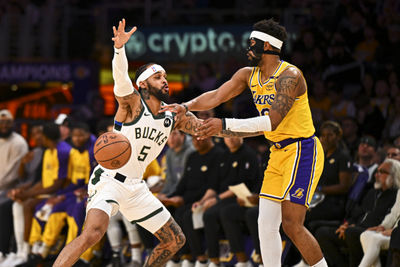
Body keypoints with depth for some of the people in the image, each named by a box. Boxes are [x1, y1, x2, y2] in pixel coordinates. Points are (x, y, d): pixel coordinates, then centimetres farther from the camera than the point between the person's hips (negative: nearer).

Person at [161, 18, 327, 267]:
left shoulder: (290, 76, -20)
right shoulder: (248, 75, 7)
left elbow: (272, 121, -27)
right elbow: (216, 96, 5)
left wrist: (226, 125, -29)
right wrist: (186, 106, -13)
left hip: (302, 151, -9)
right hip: (279, 153, 9)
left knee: (291, 224, -15)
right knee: (266, 224, 4)